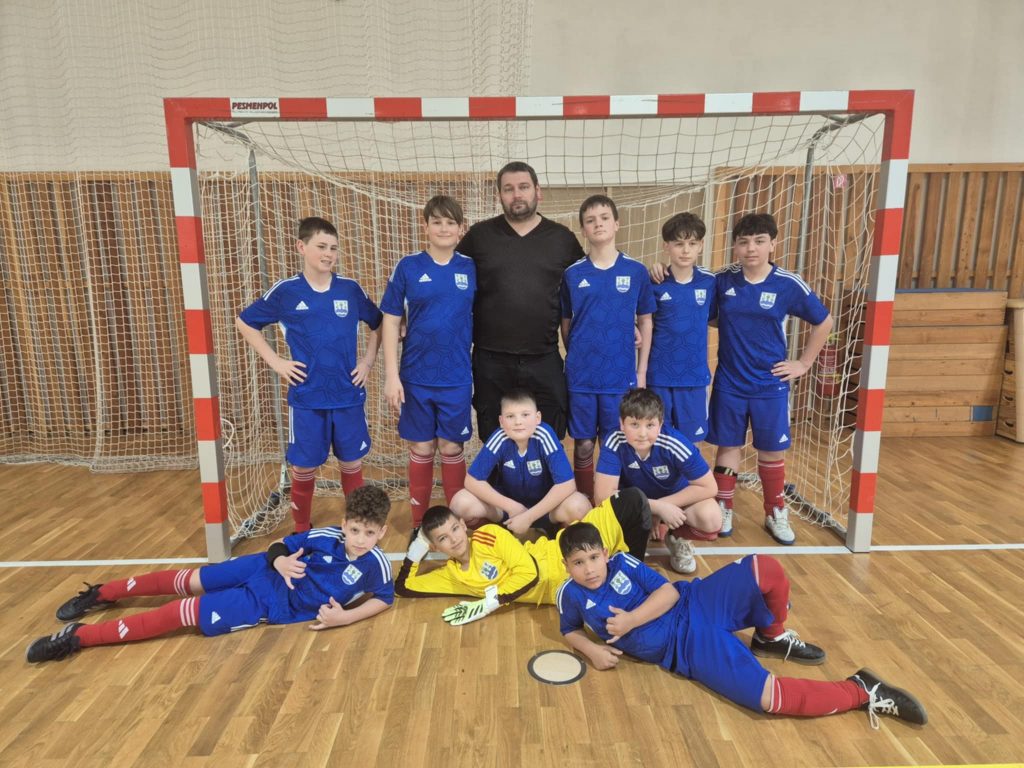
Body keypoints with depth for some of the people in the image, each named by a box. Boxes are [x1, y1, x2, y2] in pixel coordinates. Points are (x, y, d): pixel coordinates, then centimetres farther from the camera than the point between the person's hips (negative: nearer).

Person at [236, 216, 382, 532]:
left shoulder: (350, 289, 0)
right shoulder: (285, 291, -4)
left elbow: (379, 323, 15)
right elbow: (244, 322, 8)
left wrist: (369, 359, 5)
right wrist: (275, 361, 0)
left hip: (348, 395, 1)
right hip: (306, 398, -1)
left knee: (352, 463, 10)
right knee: (303, 467, 8)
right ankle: (301, 531, 27)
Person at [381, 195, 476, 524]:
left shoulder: (471, 268, 1)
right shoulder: (407, 267, -2)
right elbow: (391, 322, -1)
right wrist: (391, 375, -6)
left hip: (457, 377, 0)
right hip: (416, 376, 0)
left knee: (452, 448, 9)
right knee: (421, 449, 10)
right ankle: (419, 521, 25)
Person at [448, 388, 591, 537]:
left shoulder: (544, 435, -24)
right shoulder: (499, 438, -20)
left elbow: (567, 484, -27)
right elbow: (472, 480, -18)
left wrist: (529, 516, -28)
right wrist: (513, 507, -23)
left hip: (544, 504, -1)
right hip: (508, 503, 1)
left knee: (579, 506, -33)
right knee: (461, 503, -24)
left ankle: (552, 530, 2)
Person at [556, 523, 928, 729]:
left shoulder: (623, 563, -3)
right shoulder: (570, 595, -2)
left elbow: (669, 592, -7)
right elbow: (569, 631, 17)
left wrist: (630, 620, -17)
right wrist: (592, 649, -3)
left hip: (696, 607, 1)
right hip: (688, 650, -1)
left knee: (765, 569, -24)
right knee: (771, 698, -23)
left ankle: (772, 636, 7)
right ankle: (862, 693, -3)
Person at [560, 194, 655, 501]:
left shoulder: (636, 271, -1)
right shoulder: (572, 274, 0)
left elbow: (645, 322, 4)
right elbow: (566, 324, 9)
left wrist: (641, 371, 2)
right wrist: (575, 359, 9)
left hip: (621, 375, 0)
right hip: (581, 375, 1)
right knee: (583, 444, 10)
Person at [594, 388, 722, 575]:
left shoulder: (674, 444, -31)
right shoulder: (614, 443, -31)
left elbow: (708, 487, -22)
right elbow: (603, 495, -33)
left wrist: (665, 503, -26)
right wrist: (658, 508, -33)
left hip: (676, 497, 0)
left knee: (711, 519, -29)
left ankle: (679, 540, 6)